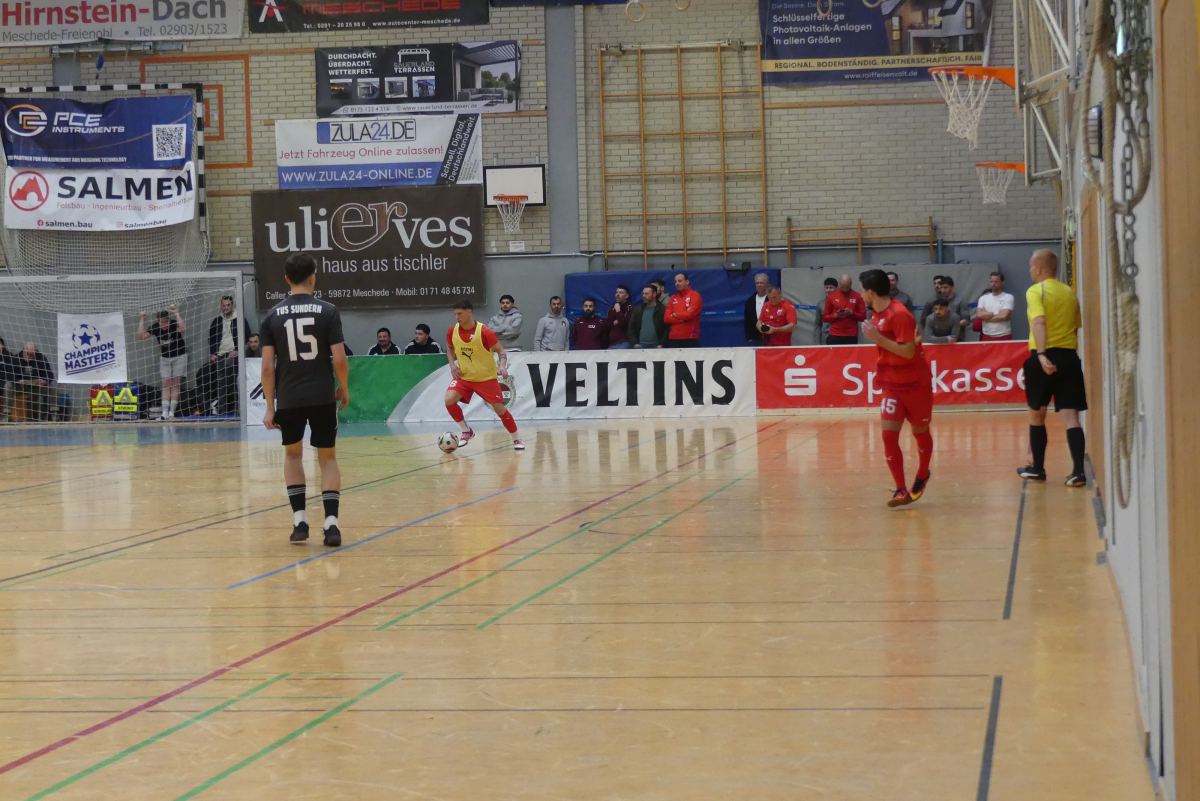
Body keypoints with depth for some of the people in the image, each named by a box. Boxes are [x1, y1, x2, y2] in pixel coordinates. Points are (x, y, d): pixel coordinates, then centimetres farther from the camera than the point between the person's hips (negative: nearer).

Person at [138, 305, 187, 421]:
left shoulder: (174, 324, -21)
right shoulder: (155, 327, -10)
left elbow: (183, 329, -43)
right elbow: (141, 336, -17)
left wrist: (176, 314, -39)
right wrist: (142, 320, -20)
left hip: (179, 356, -3)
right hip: (164, 358, 3)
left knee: (175, 384, -4)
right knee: (166, 384, -2)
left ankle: (172, 412, -3)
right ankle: (165, 413, -6)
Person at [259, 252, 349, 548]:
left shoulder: (273, 315, 2)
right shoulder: (327, 311, -3)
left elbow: (267, 367, -1)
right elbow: (339, 360, -8)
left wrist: (270, 407, 3)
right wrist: (344, 389, 9)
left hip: (288, 399, 1)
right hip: (322, 397, -1)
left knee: (293, 453, 22)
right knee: (327, 457, 11)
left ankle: (300, 518, 11)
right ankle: (331, 523, -2)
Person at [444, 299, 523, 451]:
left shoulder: (484, 332, -20)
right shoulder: (452, 331, -7)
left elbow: (500, 350, -10)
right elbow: (449, 348, 15)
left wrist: (503, 366, -29)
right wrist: (452, 364, -2)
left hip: (486, 378, -3)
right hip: (463, 377, 3)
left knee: (499, 409, -8)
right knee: (449, 399, -20)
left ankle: (516, 440, 11)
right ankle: (466, 431, -1)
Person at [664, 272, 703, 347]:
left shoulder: (695, 295, 0)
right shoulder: (673, 298, 15)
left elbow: (690, 314, -14)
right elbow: (666, 318, 5)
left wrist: (675, 315, 1)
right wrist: (682, 318, -9)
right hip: (674, 339, 5)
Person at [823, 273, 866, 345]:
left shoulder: (857, 297, 5)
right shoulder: (832, 297, 7)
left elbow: (863, 317, 5)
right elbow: (825, 317, 10)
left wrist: (851, 313, -12)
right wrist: (835, 316, -9)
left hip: (851, 336, -1)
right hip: (834, 336, 1)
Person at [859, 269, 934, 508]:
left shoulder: (899, 314, -21)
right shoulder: (877, 313, 4)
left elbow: (908, 351, -26)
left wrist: (878, 338, -27)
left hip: (915, 384, -6)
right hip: (891, 385, 6)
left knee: (920, 432, 12)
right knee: (889, 435, -8)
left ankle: (922, 475, 37)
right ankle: (901, 490, -5)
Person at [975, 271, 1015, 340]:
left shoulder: (1008, 298, -1)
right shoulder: (983, 298, 11)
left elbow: (1004, 316, -13)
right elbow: (979, 315, -3)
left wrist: (986, 316, -5)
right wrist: (995, 314, -9)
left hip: (1003, 337, -3)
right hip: (986, 337, 4)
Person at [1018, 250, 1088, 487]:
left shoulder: (1035, 291, -5)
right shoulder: (1069, 292, 12)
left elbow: (1039, 322, -21)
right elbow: (1078, 325, 17)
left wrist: (1041, 354, -31)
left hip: (1044, 358, -4)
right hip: (1069, 356, 4)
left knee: (1037, 414, 14)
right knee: (1071, 416, -2)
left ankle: (1037, 468, 24)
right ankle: (1078, 471, -15)